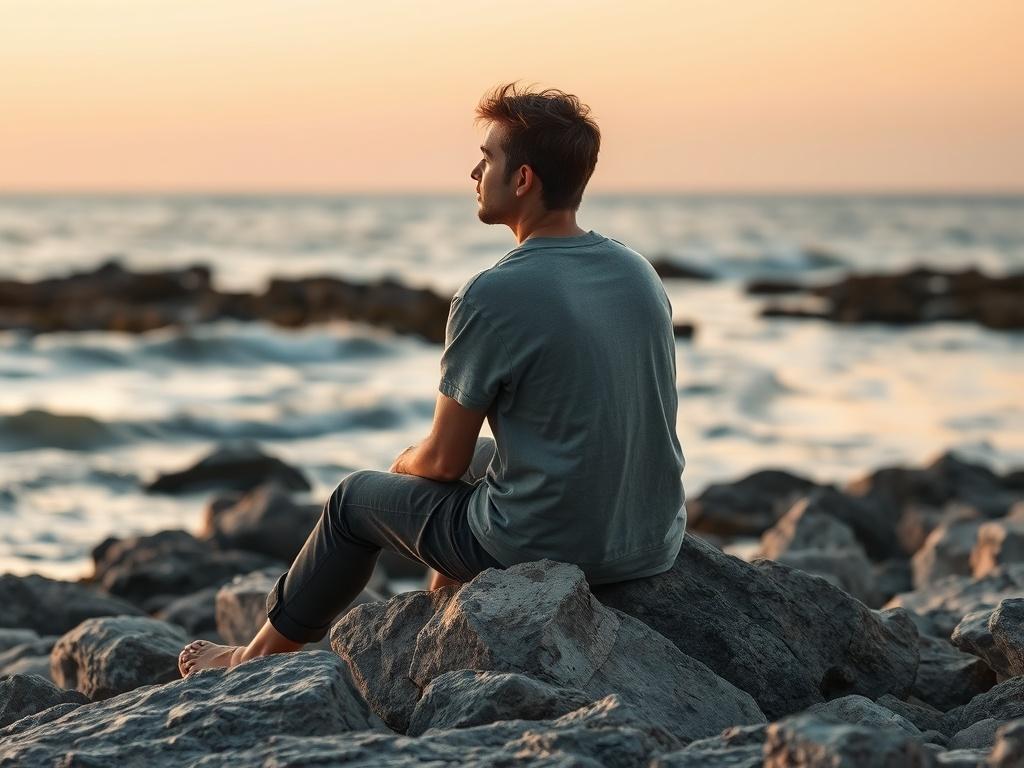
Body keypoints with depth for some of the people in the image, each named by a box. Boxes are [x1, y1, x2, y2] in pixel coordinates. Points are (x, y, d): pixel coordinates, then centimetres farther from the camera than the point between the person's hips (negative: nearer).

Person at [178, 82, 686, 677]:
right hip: (656, 543, 6)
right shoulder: (640, 272, 3)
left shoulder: (494, 295, -18)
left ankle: (259, 659, 39)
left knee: (356, 499, 19)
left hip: (543, 548, -6)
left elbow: (444, 460, -9)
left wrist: (404, 466, 15)